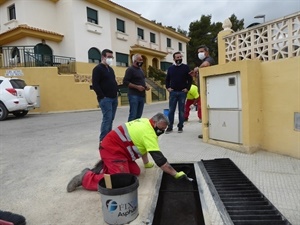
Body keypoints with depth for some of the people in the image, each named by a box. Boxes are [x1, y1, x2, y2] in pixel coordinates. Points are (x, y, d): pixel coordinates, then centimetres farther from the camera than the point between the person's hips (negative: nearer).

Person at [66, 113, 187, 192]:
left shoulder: (144, 122, 9)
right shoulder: (149, 133, -19)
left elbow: (142, 145, 23)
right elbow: (159, 159, -18)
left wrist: (147, 163, 32)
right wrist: (176, 174, -10)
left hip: (113, 146, 10)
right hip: (112, 150, -10)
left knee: (136, 172, 10)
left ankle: (104, 168, 17)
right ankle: (86, 177, -7)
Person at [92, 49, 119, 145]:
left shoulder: (110, 69, 20)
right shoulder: (98, 68, -6)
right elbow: (95, 84, -14)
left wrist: (116, 92, 12)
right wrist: (102, 96, -16)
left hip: (114, 98, 8)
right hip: (105, 99, -8)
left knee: (111, 119, 9)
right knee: (107, 118, -12)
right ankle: (102, 140, -5)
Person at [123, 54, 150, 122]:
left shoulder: (140, 69, 19)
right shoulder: (130, 69, -7)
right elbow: (125, 82, -15)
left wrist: (145, 86, 9)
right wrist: (137, 87, -21)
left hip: (142, 95, 8)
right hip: (134, 96, -8)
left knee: (139, 115, 10)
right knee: (133, 115, -9)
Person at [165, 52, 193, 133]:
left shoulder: (185, 67, 4)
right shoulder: (170, 68, 9)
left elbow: (190, 79, 3)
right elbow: (167, 79, 15)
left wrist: (187, 88, -6)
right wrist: (168, 87, 3)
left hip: (182, 92, -1)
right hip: (173, 92, 2)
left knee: (181, 110, 4)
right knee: (171, 110, 1)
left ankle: (180, 127, 12)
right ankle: (170, 127, 8)